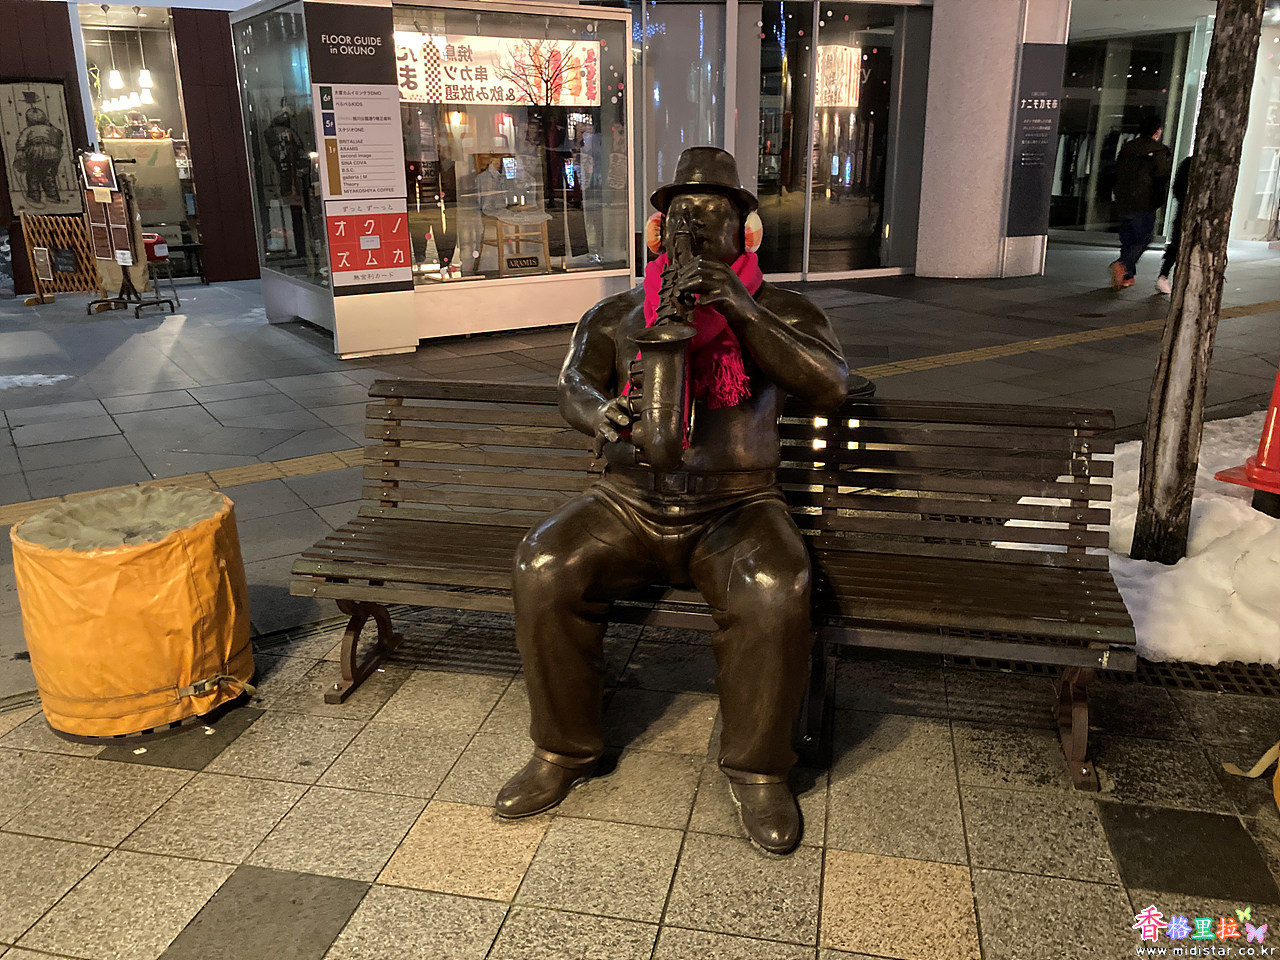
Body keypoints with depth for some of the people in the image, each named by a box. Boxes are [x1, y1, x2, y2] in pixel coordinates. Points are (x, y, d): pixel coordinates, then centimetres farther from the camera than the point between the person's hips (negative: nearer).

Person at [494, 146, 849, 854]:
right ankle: (564, 752, -3)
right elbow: (574, 385, 2)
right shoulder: (616, 314, 14)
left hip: (735, 507, -2)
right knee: (544, 569, -24)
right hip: (629, 503, 2)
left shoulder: (781, 311, 8)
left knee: (774, 592, -33)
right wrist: (603, 413, -24)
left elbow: (829, 386, -9)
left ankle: (756, 769, -8)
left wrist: (743, 310, -22)